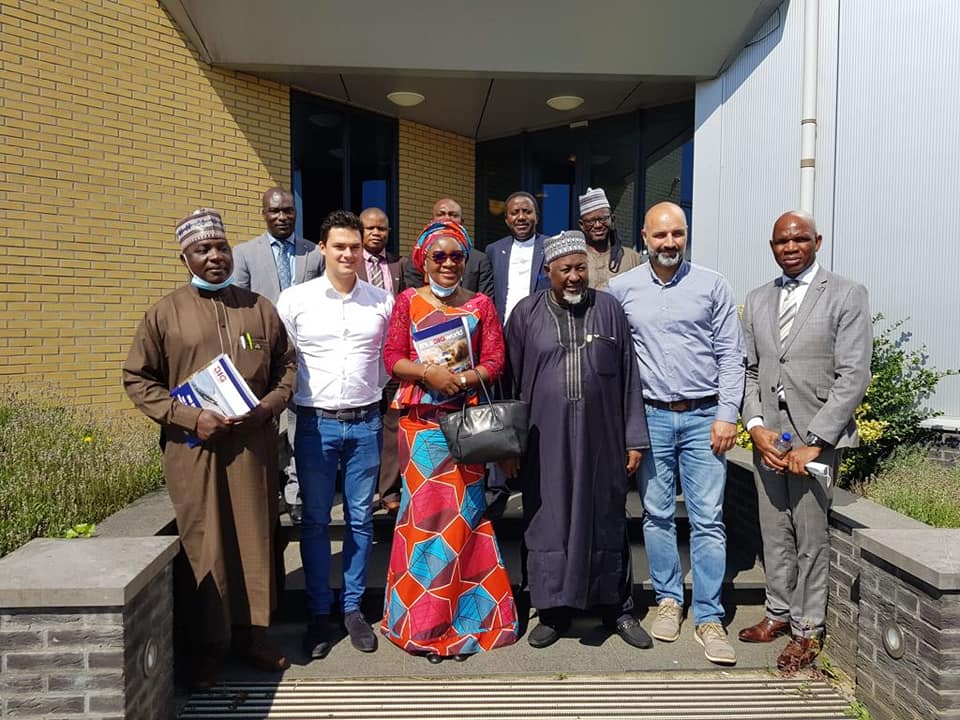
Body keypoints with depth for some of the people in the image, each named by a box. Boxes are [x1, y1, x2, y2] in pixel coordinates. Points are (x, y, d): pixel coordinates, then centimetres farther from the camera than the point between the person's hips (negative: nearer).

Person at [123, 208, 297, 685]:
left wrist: (267, 407, -6)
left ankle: (250, 635, 24)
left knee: (255, 539, 8)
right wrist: (189, 417, -11)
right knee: (202, 546, 5)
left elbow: (287, 366, 13)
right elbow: (137, 379, 2)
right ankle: (206, 645, 21)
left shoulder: (260, 309, 9)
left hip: (253, 444, 2)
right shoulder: (166, 313, 3)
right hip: (193, 447, -2)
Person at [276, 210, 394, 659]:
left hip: (365, 421, 2)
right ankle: (319, 613, 22)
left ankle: (353, 608, 25)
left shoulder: (382, 301, 4)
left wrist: (383, 403, 8)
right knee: (315, 519, 7)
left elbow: (390, 360, 11)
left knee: (360, 518, 9)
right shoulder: (294, 300, -1)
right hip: (315, 422, -1)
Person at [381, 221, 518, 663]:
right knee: (423, 509, 1)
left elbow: (494, 362, 1)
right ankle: (423, 620, 17)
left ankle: (463, 615, 20)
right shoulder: (408, 301, 6)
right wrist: (428, 372, -16)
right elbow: (392, 358, 1)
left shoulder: (480, 304, 7)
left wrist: (460, 380, -15)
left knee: (462, 511, 3)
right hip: (420, 420, 0)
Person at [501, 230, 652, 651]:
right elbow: (511, 383, 4)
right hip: (546, 441, 0)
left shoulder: (608, 309, 4)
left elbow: (628, 378, 5)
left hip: (601, 439, 1)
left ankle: (618, 608, 29)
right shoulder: (526, 313, 3)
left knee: (607, 521, 11)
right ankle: (553, 611, 25)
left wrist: (634, 439, 3)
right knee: (548, 521, 7)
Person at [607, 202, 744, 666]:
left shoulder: (712, 286, 2)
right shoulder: (621, 288, 4)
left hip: (704, 417, -1)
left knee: (708, 519, 0)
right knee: (657, 515, 10)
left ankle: (708, 618, 11)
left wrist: (727, 414, -6)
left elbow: (731, 355, 2)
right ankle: (669, 601, 26)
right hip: (650, 417, 1)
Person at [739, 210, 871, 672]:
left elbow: (853, 375, -9)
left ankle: (807, 630, 18)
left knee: (811, 536, 3)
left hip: (816, 435, -4)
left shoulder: (846, 295, -3)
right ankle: (779, 612, 30)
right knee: (774, 532, 13)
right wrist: (755, 425, -4)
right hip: (768, 435, 4)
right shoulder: (757, 300, 13)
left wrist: (813, 441, -14)